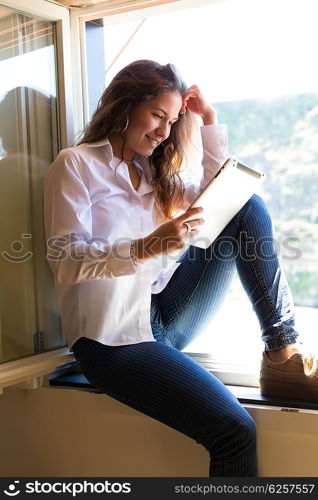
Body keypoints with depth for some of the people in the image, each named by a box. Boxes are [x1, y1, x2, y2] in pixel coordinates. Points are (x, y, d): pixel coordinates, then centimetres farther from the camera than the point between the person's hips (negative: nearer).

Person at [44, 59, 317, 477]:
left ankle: (284, 355, -10)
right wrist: (147, 247, -28)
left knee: (249, 210, -6)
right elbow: (65, 260, -13)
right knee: (234, 428, -25)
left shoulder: (153, 172, 19)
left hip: (163, 314, 7)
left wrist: (210, 120, 8)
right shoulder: (76, 165, -2)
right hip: (112, 339, -7)